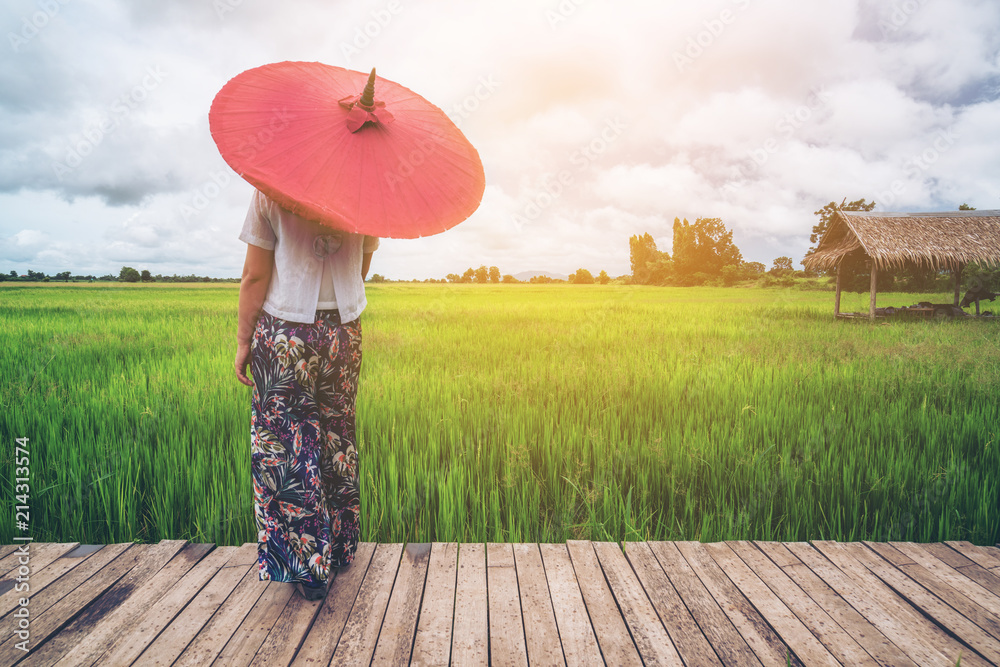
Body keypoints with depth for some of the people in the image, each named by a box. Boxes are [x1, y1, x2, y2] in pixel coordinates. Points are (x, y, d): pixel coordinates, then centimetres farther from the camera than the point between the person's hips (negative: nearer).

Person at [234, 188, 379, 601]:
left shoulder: (270, 192, -6)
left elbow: (255, 276, -7)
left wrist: (243, 340, 1)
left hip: (285, 330, -4)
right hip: (344, 330, 4)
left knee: (285, 441, 6)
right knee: (338, 433, 15)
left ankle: (307, 564, 13)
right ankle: (340, 546, 28)